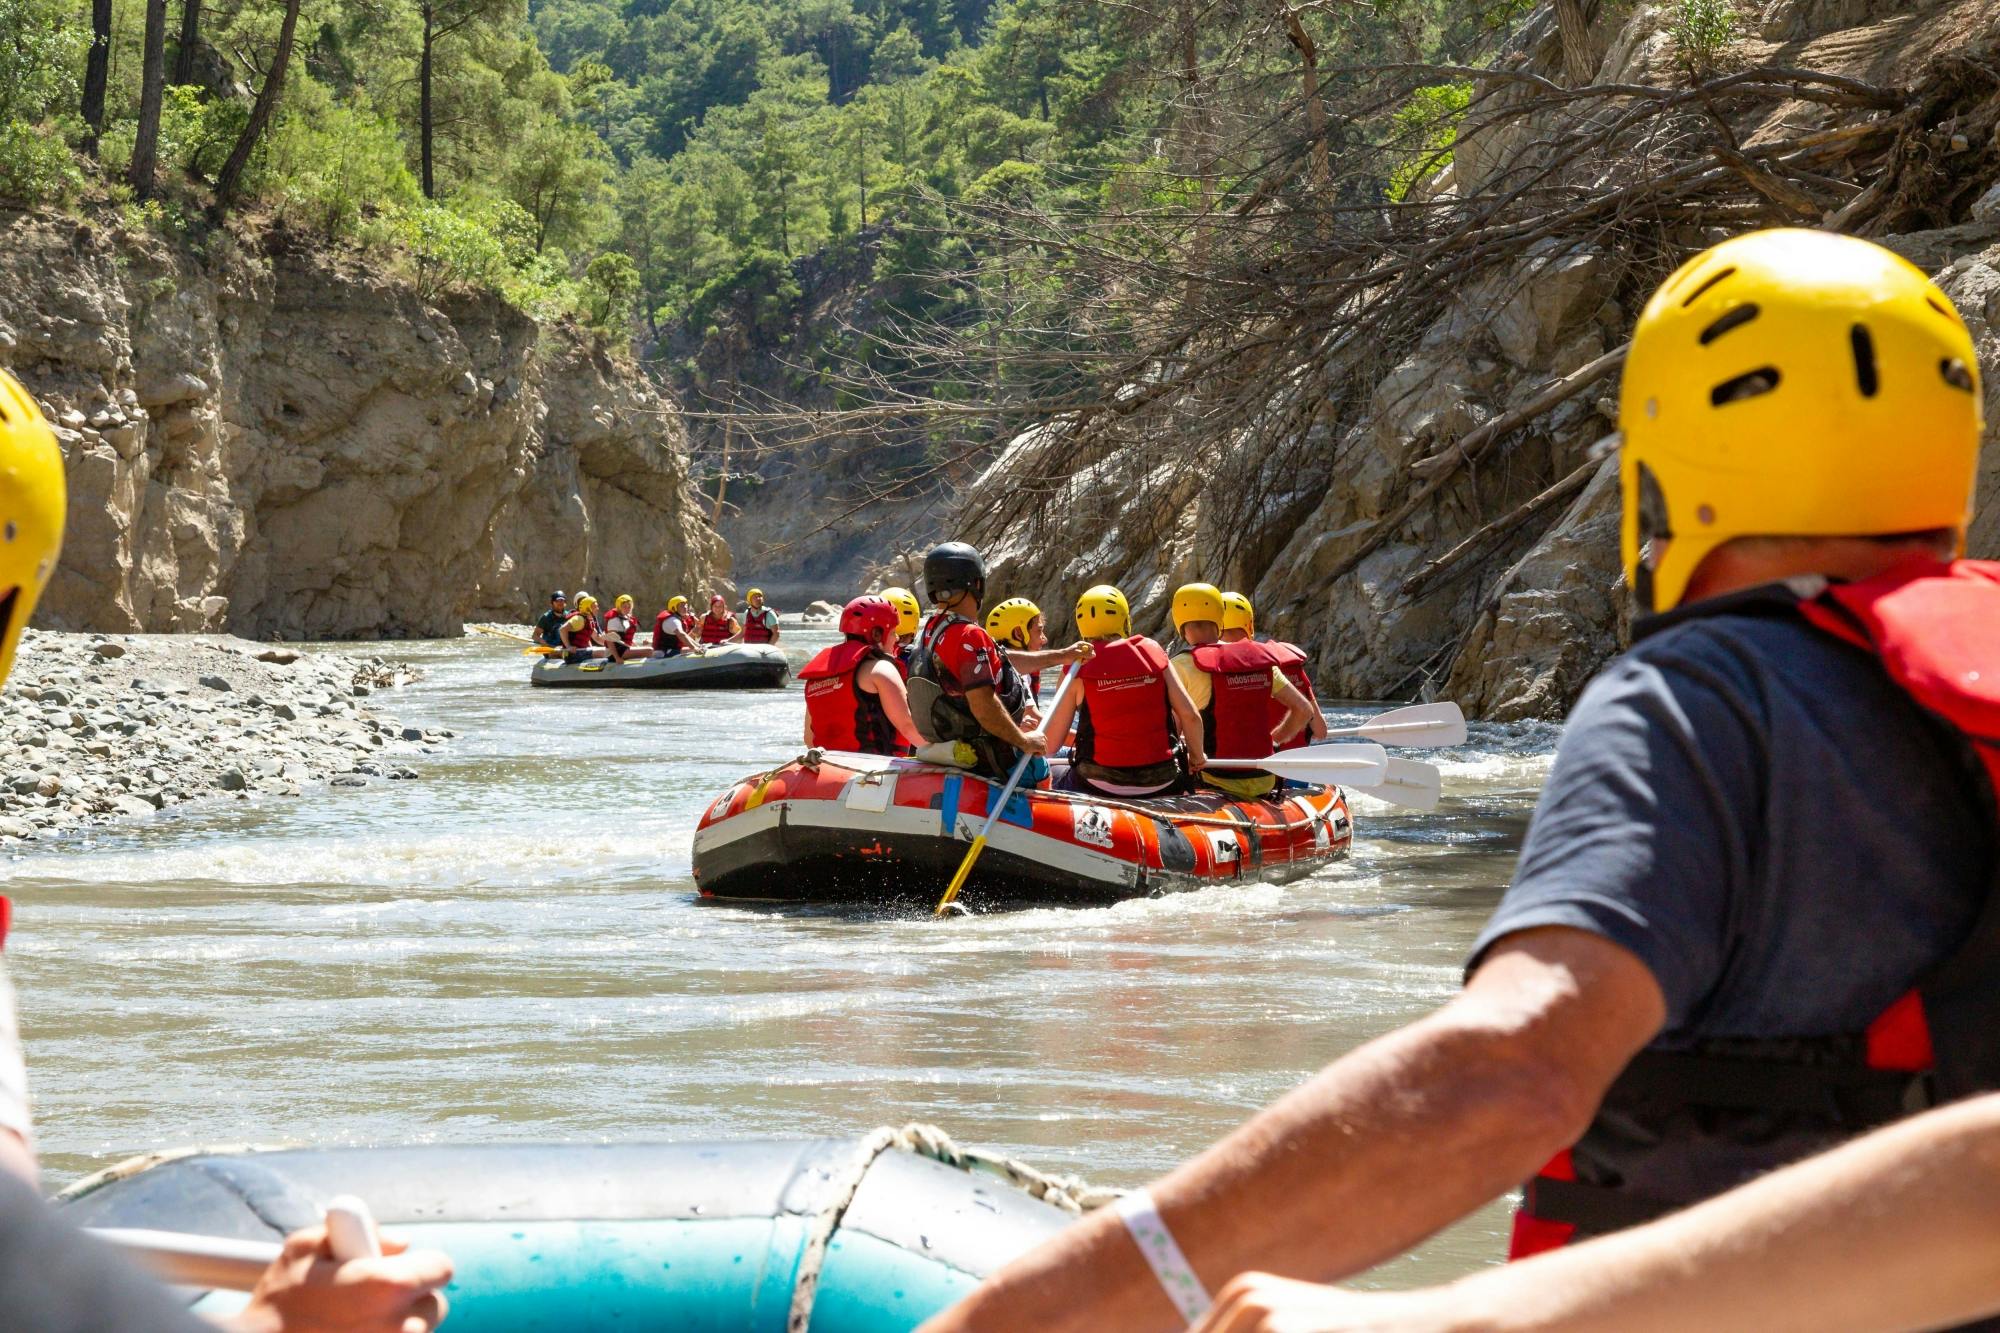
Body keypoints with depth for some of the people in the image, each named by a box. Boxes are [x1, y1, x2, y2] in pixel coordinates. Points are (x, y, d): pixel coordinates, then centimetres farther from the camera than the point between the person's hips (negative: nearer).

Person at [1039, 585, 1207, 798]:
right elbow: (1190, 715, -2)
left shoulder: (1079, 668, -5)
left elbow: (1051, 742, -4)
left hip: (1101, 786, -2)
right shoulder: (1154, 653, 0)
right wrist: (1197, 756, 16)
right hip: (1161, 784, 2)